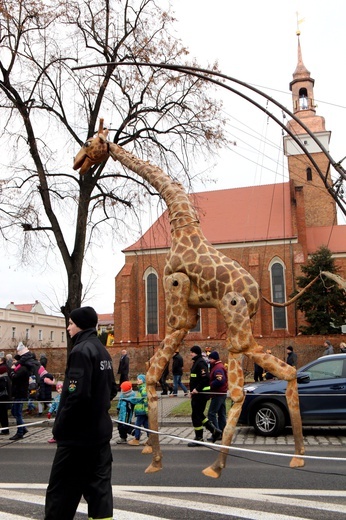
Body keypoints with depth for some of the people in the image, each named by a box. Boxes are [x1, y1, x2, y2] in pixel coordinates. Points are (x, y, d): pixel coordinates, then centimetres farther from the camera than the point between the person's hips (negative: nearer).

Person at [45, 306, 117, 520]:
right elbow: (111, 390, 17)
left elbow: (77, 395, -24)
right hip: (100, 430, 9)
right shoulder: (103, 351, 10)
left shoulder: (81, 350, -17)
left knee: (60, 490, 4)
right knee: (99, 484, 12)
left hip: (78, 433, -8)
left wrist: (60, 426, -13)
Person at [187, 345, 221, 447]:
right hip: (196, 394, 10)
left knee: (196, 415, -2)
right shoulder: (196, 362, 16)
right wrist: (192, 391, 16)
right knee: (199, 415, 16)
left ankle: (199, 438, 8)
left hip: (201, 394, -10)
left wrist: (197, 389, -23)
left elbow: (205, 378, -26)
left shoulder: (201, 363, -16)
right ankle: (214, 431, 23)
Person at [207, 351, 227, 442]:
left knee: (211, 413, -8)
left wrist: (210, 386, -21)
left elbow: (220, 380, -30)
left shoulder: (218, 368, -17)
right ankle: (222, 433, 19)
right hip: (222, 393, 11)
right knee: (221, 414, 13)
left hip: (218, 394, -11)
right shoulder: (217, 366, 16)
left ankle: (216, 434, -9)